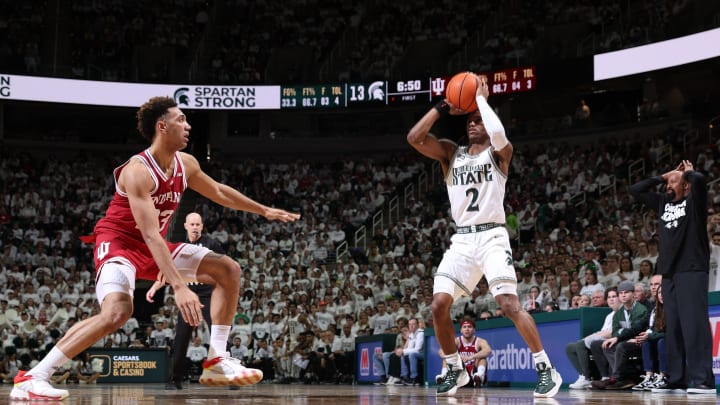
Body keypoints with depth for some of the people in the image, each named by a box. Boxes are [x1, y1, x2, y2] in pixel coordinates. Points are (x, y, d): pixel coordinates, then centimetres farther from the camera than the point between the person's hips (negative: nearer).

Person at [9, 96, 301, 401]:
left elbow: (219, 192, 20)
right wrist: (179, 286, -44)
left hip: (155, 247, 9)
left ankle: (217, 362, 1)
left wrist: (264, 210, 24)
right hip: (119, 243, -9)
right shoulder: (138, 171, -26)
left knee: (228, 270, 1)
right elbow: (150, 234, -36)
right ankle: (32, 378, -27)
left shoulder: (186, 164, -1)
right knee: (118, 310, -35)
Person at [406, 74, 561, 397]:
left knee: (509, 304, -17)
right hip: (462, 240, 5)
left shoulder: (499, 153, 2)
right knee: (439, 305, -7)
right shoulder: (451, 153, 14)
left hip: (492, 237, -5)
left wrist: (481, 99, -10)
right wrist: (442, 109, 1)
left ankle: (546, 369, -9)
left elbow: (499, 135, -23)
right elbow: (414, 137, 0)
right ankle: (455, 370, 11)